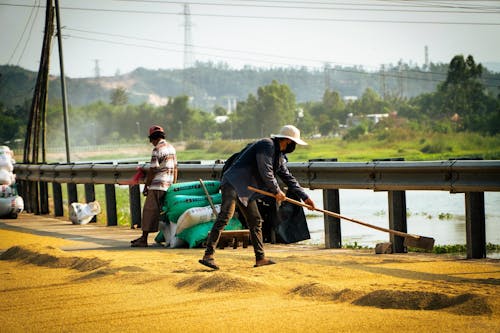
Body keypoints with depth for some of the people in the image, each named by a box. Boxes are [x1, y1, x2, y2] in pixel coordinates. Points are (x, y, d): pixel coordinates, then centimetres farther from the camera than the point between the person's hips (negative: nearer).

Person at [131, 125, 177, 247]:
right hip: (168, 185, 8)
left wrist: (146, 186, -6)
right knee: (162, 212, 12)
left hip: (157, 185, -8)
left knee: (149, 210, -6)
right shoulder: (172, 148, 14)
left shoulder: (157, 150, -11)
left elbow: (152, 170, -13)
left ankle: (144, 239, -8)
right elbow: (175, 168, 17)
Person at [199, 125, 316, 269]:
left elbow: (288, 177, 24)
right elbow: (265, 172, -19)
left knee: (255, 221, 11)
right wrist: (276, 191, -8)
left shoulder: (279, 156, 17)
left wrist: (305, 197, 21)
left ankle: (260, 258, 18)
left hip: (246, 190, 10)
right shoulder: (267, 145, -14)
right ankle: (208, 255, -26)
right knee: (225, 216, -20)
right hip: (233, 183, -10)